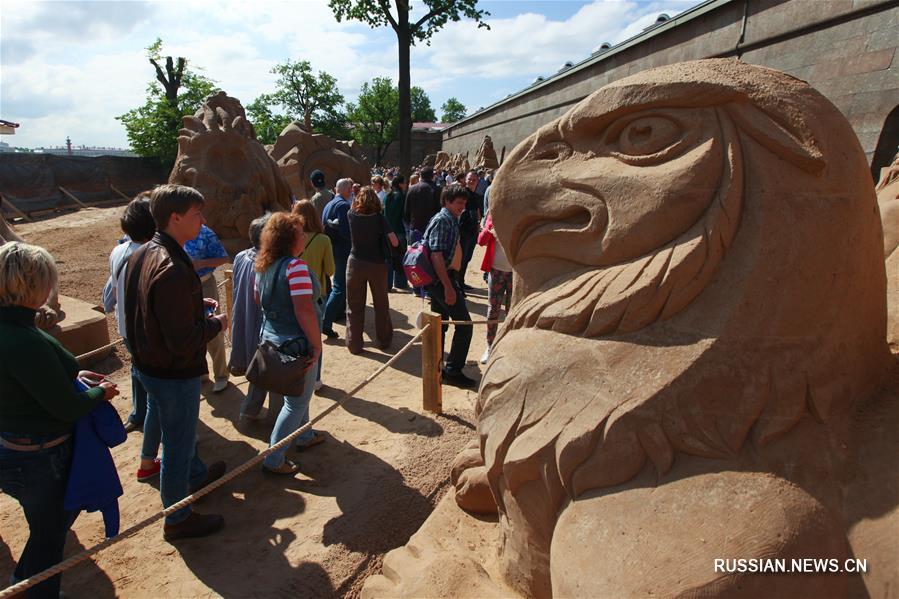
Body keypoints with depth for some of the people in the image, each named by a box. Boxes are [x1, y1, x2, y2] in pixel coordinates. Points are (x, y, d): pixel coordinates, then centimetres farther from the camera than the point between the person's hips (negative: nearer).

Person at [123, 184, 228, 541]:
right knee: (178, 444, 10)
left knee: (178, 430, 30)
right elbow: (183, 341, -31)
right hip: (174, 374, -10)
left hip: (147, 362, 10)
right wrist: (216, 324, -14)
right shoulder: (173, 270, -32)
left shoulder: (141, 254, -1)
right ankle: (178, 520, 31)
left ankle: (197, 475, 55)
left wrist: (198, 303, 5)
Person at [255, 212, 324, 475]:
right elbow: (304, 310, -29)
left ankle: (305, 436, 45)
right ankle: (273, 461, 14)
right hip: (296, 345, -9)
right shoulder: (295, 266, -23)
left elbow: (259, 299, 16)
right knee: (297, 402, 6)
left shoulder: (263, 266, 4)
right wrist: (317, 344, -21)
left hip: (272, 339, 9)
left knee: (297, 392, 27)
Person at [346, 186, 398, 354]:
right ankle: (384, 341, 24)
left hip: (355, 264, 1)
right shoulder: (379, 218, -10)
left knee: (354, 306, 10)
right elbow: (395, 242, -12)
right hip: (377, 265, -1)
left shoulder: (352, 215, -4)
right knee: (381, 305, 15)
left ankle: (354, 344, 14)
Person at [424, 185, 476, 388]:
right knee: (464, 323, -5)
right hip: (443, 279, -10)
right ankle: (453, 371, 2)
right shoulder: (442, 221, -15)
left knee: (439, 324, 14)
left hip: (441, 279, 10)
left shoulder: (451, 220, 16)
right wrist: (448, 287, -26)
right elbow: (436, 256, -23)